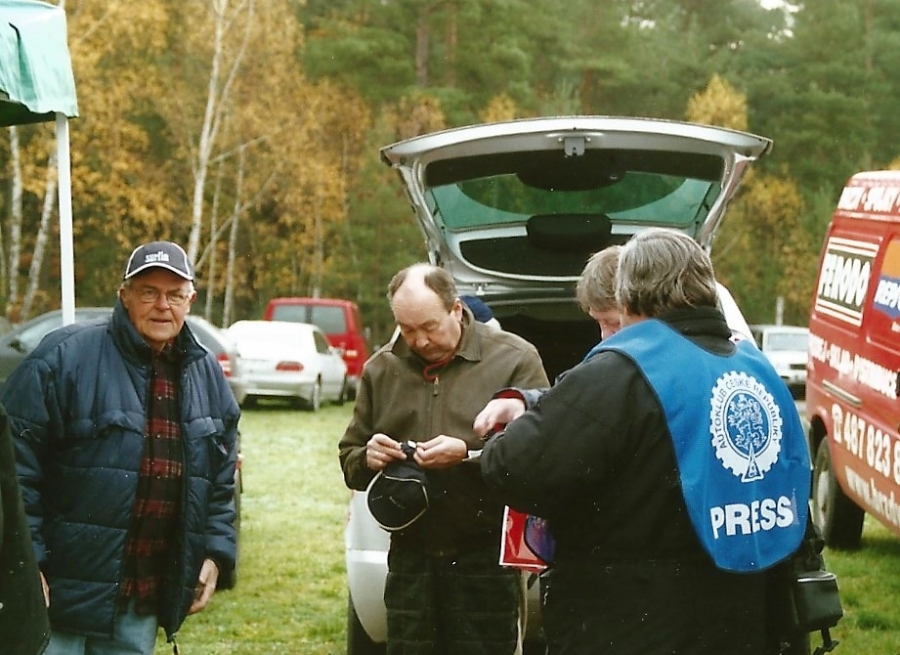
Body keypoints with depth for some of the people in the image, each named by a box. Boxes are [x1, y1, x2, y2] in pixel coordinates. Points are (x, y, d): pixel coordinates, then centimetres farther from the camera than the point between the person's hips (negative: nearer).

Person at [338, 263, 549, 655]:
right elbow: (350, 460, 17)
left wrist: (468, 454, -21)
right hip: (409, 559, 4)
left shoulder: (514, 359, -3)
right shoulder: (382, 369, 11)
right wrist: (368, 459, -7)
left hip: (486, 560, -4)